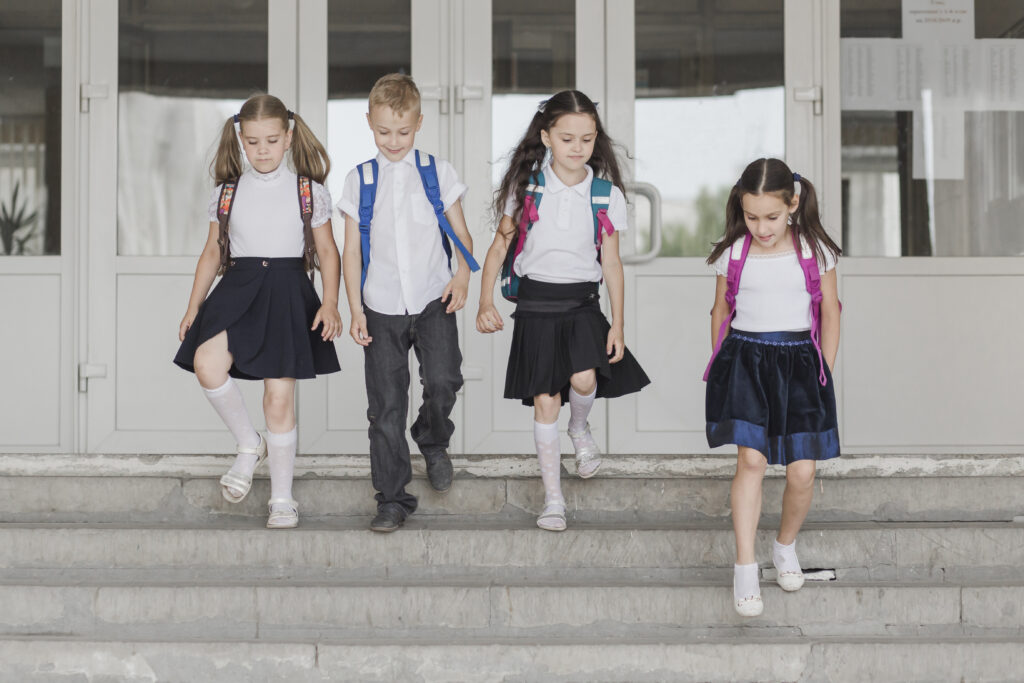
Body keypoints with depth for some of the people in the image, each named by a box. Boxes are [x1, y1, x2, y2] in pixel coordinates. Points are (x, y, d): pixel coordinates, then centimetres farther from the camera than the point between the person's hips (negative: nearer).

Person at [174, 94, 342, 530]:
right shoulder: (227, 193, 9)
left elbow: (327, 251, 7)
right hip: (239, 286, 2)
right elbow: (213, 251, 15)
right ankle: (249, 445, -3)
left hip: (289, 293, -1)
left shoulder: (309, 192, 4)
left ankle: (282, 499, 12)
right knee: (207, 364, -26)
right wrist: (193, 307, 10)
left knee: (280, 399, -2)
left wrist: (330, 304, -6)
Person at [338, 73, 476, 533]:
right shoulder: (359, 181, 5)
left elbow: (460, 233, 8)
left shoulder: (437, 173, 4)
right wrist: (356, 310, -1)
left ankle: (433, 442, 14)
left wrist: (462, 276, -11)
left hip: (433, 302, -1)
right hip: (382, 308, 1)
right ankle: (393, 499, 12)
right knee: (385, 405, 1)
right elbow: (352, 249, 5)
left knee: (442, 381, -20)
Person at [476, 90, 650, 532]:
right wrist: (485, 302, -8)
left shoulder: (606, 195, 0)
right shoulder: (526, 187, -2)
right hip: (536, 302, 0)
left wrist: (617, 324, 3)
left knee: (584, 380, -23)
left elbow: (611, 262, 5)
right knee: (545, 403, 0)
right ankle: (553, 500, 12)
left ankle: (580, 429, 14)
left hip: (582, 302, 0)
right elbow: (499, 246, 3)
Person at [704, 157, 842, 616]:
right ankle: (745, 568, -10)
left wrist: (824, 373, 7)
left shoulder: (814, 251, 0)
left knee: (802, 472, -4)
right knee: (751, 459, -16)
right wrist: (720, 367, 12)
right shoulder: (732, 253, 1)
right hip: (745, 359, -1)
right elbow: (721, 312, 13)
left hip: (799, 362, 1)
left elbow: (830, 314, 8)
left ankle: (786, 545, 25)